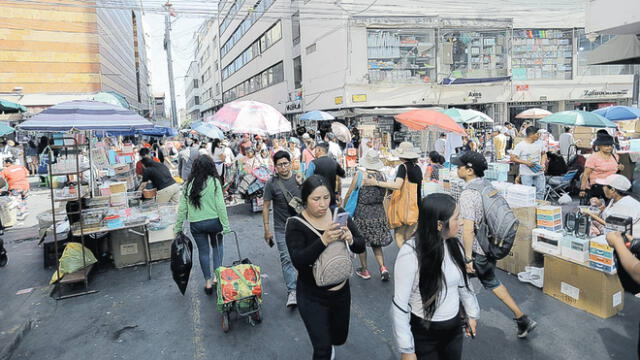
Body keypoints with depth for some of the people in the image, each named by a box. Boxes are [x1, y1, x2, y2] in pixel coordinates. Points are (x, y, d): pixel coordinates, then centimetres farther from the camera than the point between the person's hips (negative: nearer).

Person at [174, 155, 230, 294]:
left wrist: (178, 227, 8)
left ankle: (208, 282, 22)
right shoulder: (214, 182, -11)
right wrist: (226, 225, -10)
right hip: (213, 221, -1)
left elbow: (182, 208, -1)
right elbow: (220, 205, -14)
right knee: (217, 246, 23)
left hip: (195, 224, 2)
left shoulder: (188, 184, -3)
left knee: (203, 251, 15)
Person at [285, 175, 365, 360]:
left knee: (340, 338, 24)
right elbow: (298, 261, -29)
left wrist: (351, 240, -28)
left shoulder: (339, 214, -7)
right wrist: (323, 241, -42)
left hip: (342, 291, 4)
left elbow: (361, 247, -6)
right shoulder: (295, 224, -18)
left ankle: (328, 344, 58)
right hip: (312, 297, -4)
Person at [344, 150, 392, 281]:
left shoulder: (359, 175, -14)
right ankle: (383, 267, 5)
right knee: (376, 243, 17)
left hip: (362, 212, -4)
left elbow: (349, 195, -6)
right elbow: (384, 195, 8)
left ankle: (364, 270, 22)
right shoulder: (382, 176, -4)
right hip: (379, 212, 4)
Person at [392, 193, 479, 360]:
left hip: (454, 328, 6)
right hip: (423, 333, -5)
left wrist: (472, 314, 18)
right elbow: (399, 304, -21)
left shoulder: (454, 245, -7)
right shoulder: (410, 253, -26)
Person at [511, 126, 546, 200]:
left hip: (539, 172, 5)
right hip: (526, 174, -5)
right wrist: (526, 162, -21)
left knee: (541, 191, 11)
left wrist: (542, 164, 2)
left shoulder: (539, 143, 4)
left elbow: (543, 154, 19)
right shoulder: (520, 145, -13)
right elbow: (512, 158, -15)